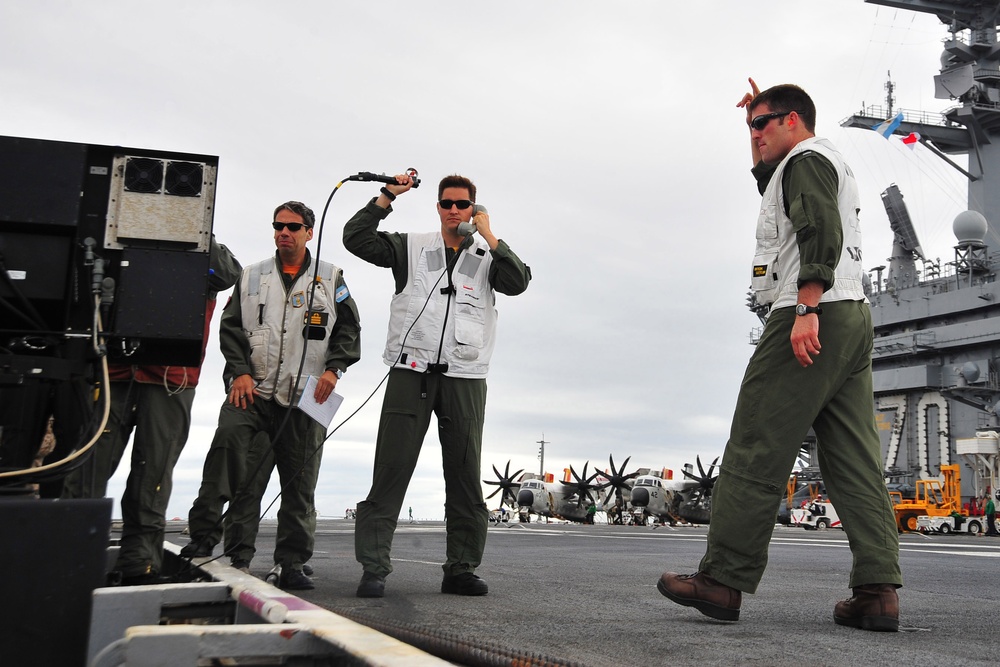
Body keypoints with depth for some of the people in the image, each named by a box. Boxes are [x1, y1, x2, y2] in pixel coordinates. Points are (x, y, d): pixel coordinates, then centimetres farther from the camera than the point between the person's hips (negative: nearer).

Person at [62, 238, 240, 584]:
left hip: (171, 380, -1)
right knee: (88, 468, -4)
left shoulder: (200, 254, 13)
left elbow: (227, 274, -8)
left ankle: (139, 566, 5)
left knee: (152, 477, -1)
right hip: (114, 371, 1)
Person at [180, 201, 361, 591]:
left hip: (304, 398, 0)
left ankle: (292, 564, 12)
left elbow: (349, 331, 8)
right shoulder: (252, 277, 14)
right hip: (252, 390, 1)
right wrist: (240, 372, -5)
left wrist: (332, 369, -7)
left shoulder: (330, 279, 11)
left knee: (299, 485, 3)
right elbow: (231, 328, 9)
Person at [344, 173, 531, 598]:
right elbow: (356, 238, 5)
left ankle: (461, 569, 13)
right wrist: (388, 196, 1)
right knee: (391, 471, -5)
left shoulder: (487, 256, 14)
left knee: (465, 477, 4)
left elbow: (517, 283, -5)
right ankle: (373, 569, -3)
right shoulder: (411, 248, 13)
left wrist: (489, 236, -4)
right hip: (411, 372, -1)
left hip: (465, 378, 1)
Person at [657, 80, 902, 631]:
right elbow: (770, 182, 47)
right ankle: (878, 591, -2)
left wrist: (807, 309, -27)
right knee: (854, 460, 2)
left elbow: (821, 233, -18)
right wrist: (762, 134, 36)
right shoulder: (831, 165, 29)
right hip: (853, 320, 10)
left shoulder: (806, 158, -2)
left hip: (812, 320, -10)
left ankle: (723, 581, -9)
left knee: (756, 452, -10)